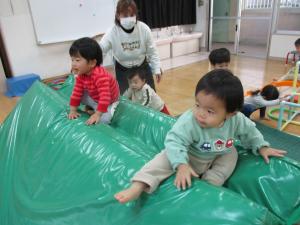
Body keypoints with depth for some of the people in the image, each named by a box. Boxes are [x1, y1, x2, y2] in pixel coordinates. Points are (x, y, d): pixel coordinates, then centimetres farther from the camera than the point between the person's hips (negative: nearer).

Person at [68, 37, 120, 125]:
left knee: (104, 119, -28)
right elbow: (77, 92, -6)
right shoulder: (81, 75, -12)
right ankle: (90, 107, 14)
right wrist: (73, 110, -9)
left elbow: (105, 97, -44)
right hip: (94, 98, 7)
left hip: (108, 101, -7)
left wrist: (97, 115, -45)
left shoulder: (100, 75, -39)